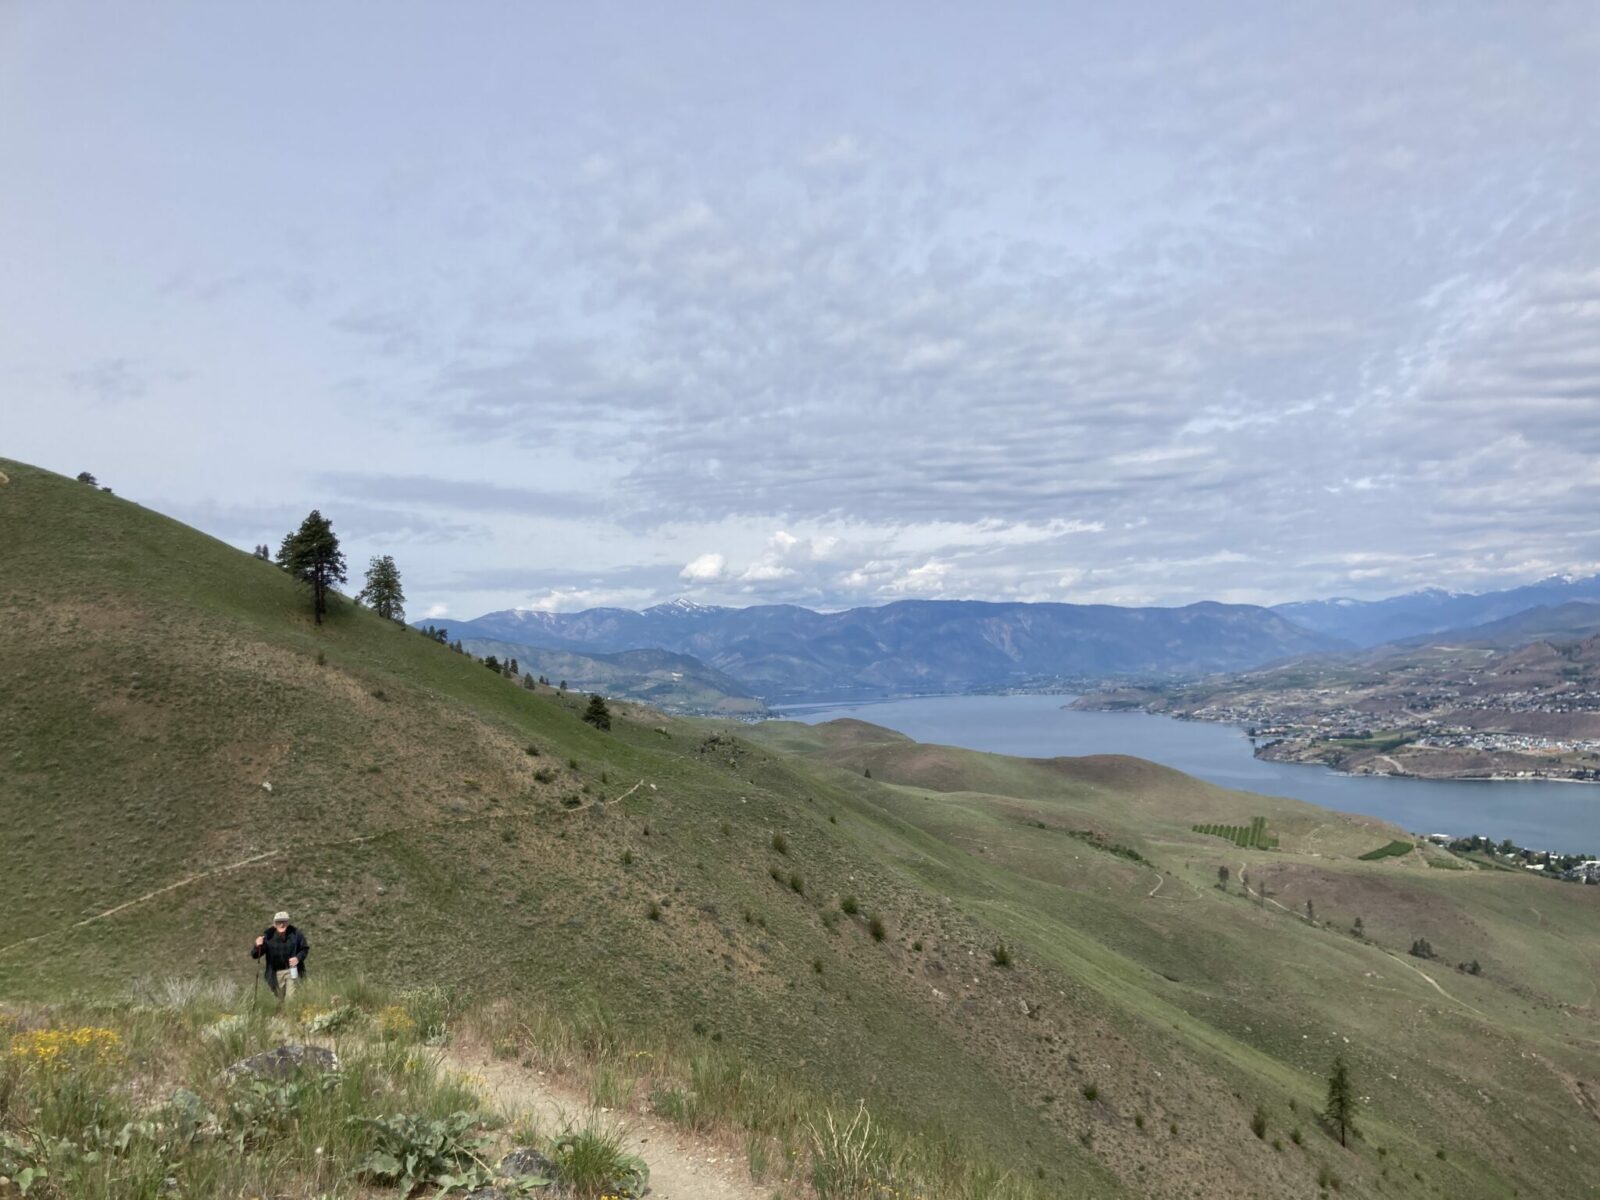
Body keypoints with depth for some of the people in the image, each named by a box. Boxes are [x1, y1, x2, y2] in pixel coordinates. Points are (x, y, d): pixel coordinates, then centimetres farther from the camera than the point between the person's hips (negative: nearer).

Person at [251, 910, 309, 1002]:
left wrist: (298, 957, -14)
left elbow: (305, 948, 6)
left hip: (292, 971, -1)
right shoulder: (268, 936, -11)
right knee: (280, 1000, 13)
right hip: (276, 973, 1)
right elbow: (254, 955, -9)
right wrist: (257, 946, -31)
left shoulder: (295, 934, -8)